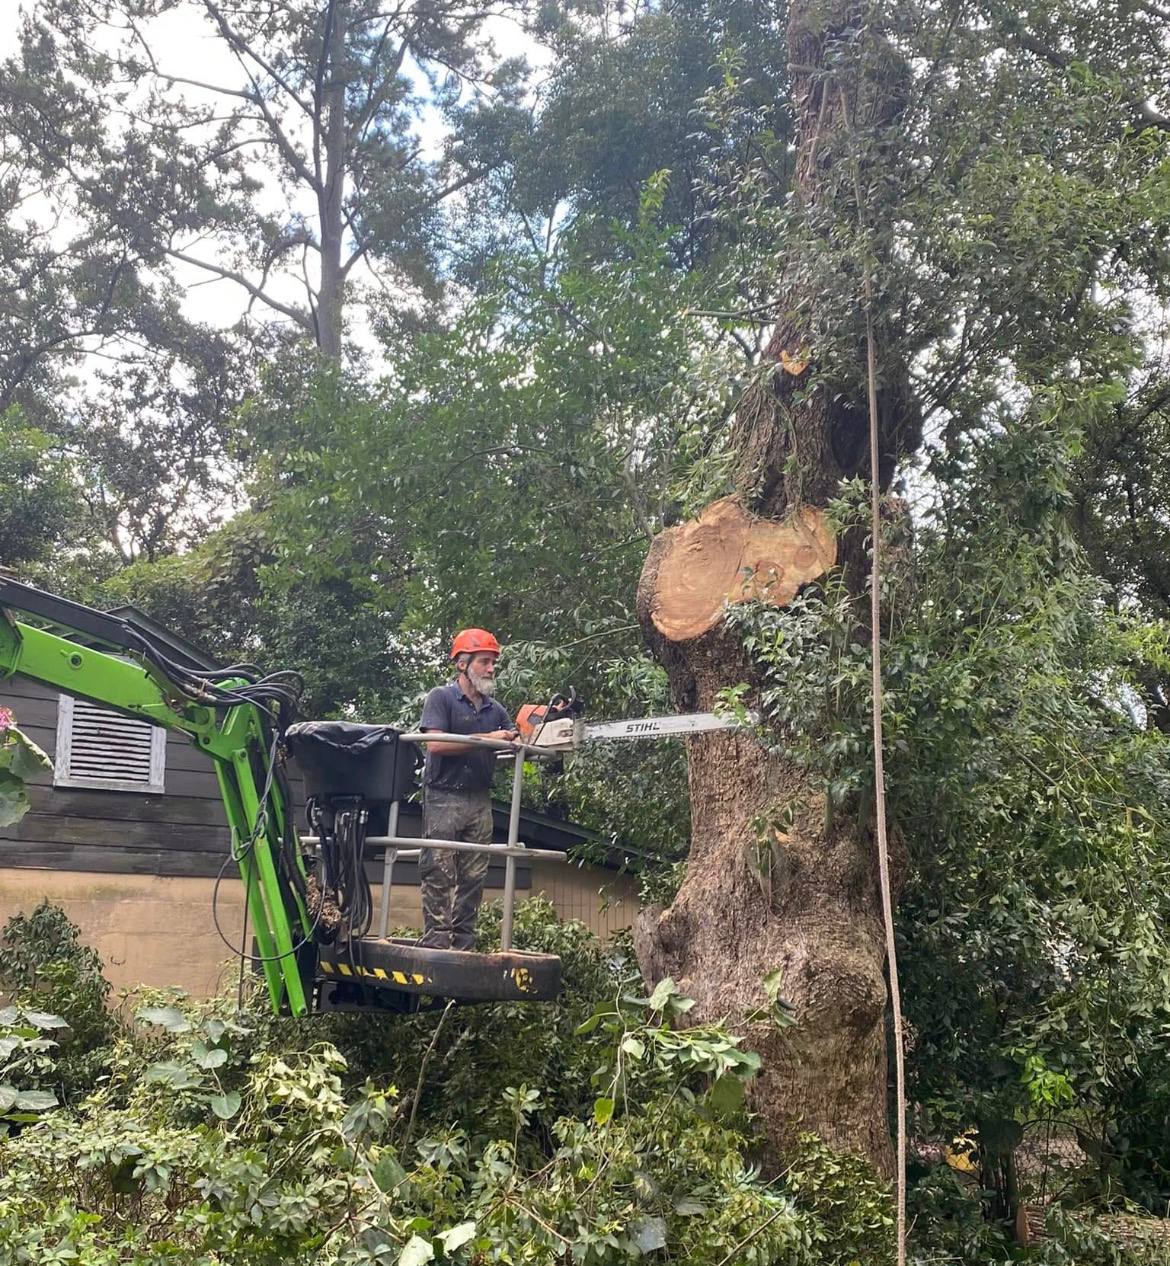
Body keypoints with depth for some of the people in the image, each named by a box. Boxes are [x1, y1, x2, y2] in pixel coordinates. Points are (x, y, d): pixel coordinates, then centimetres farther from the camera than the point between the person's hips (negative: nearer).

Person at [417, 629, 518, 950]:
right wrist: (486, 739, -16)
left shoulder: (495, 709, 15)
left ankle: (463, 943, 9)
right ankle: (436, 941, -5)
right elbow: (436, 744, -16)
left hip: (479, 801, 6)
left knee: (473, 877, 5)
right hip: (444, 798, -6)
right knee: (439, 873, -6)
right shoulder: (441, 697, -2)